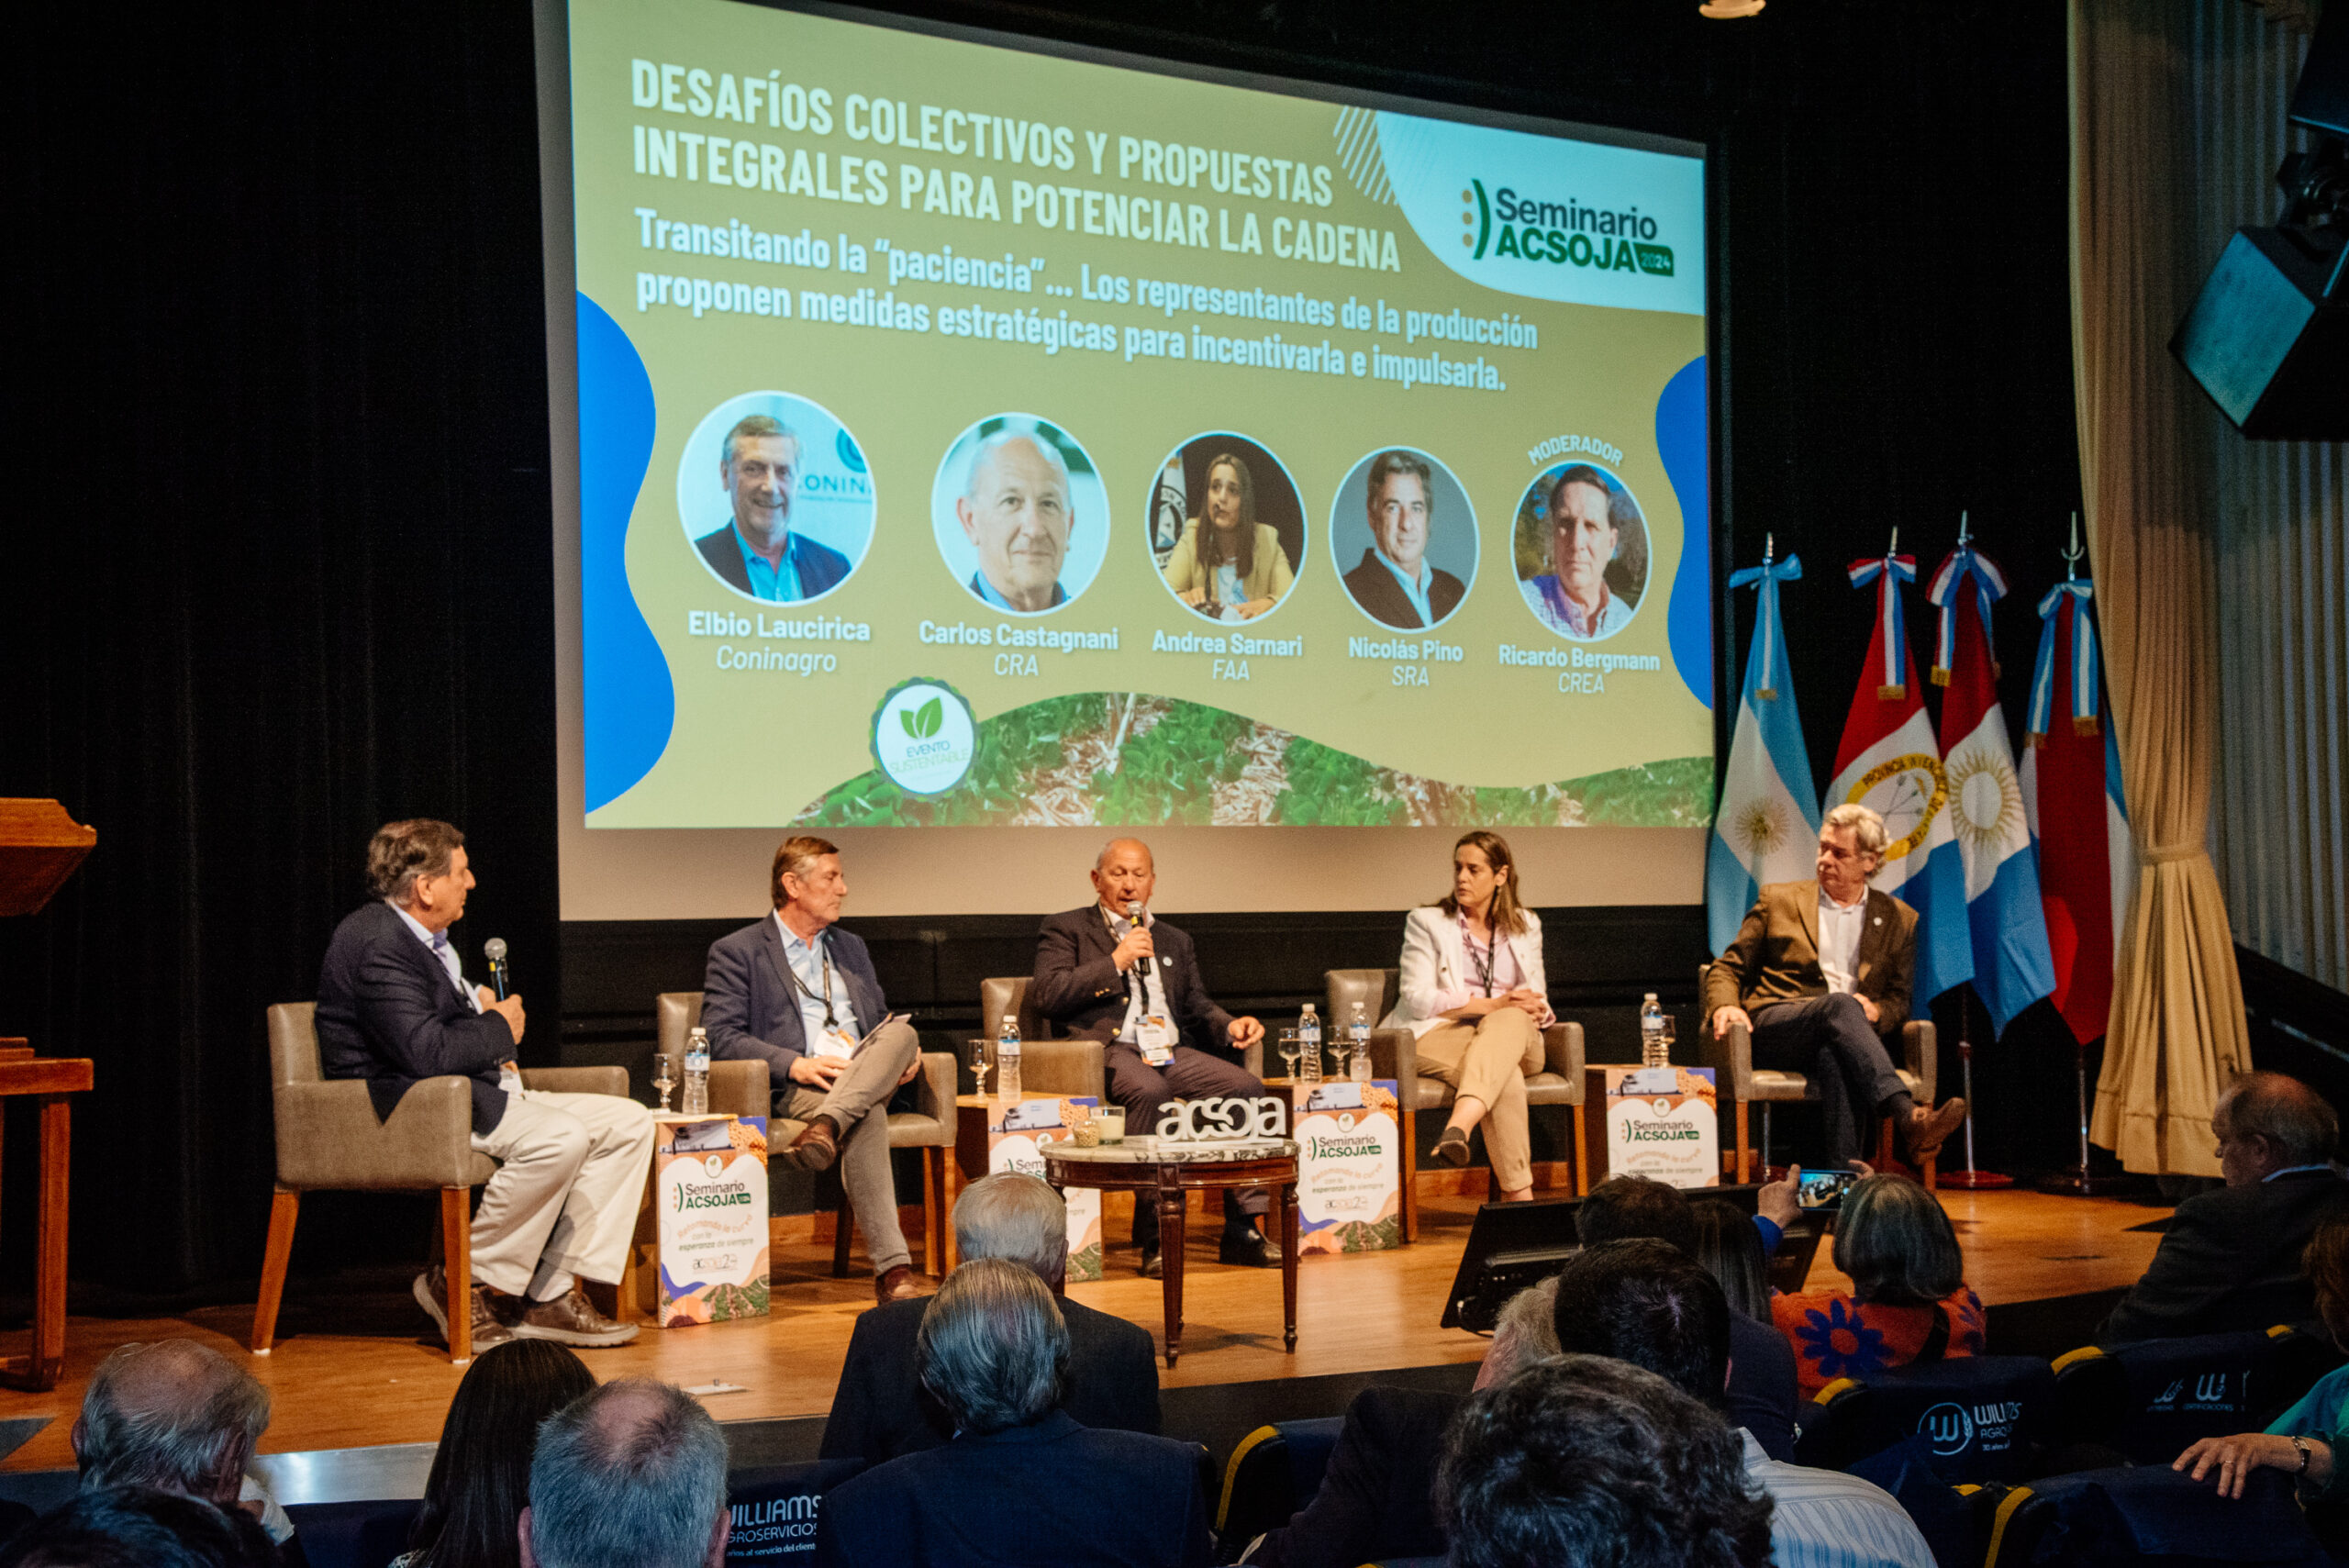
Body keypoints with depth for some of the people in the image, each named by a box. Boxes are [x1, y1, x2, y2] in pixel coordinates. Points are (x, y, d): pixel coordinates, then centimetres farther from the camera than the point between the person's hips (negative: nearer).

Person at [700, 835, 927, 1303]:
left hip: (868, 1080, 5)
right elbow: (720, 1038, -3)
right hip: (796, 1089, -5)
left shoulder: (851, 947, 29)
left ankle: (827, 1126, -53)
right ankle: (893, 1269, -47)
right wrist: (796, 1065, -19)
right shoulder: (735, 952, 8)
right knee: (866, 1119, -38)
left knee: (901, 1031, -30)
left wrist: (907, 1051, 3)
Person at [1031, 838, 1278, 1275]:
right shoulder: (1066, 929, 12)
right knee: (1149, 1089, -38)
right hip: (1108, 1049, -5)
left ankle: (1243, 1230, -17)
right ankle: (1154, 1236, -32)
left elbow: (1196, 1005, 24)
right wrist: (1115, 963, -6)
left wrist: (1230, 1025, 1)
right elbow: (1044, 995, -3)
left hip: (1172, 1051, 5)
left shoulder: (1174, 941, 29)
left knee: (1247, 1086, -21)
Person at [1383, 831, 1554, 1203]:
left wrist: (1537, 1011, -7)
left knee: (1509, 1022, -39)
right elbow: (1416, 999, -6)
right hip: (1440, 1036, -3)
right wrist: (1491, 1005, -14)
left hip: (1515, 1038, 3)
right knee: (1506, 1079, -38)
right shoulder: (1426, 922, 6)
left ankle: (1459, 1127, -60)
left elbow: (1536, 997, 21)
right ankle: (1518, 1194, -45)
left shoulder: (1525, 925, 19)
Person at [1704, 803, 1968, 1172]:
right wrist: (1724, 1006, -6)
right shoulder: (1779, 900, 18)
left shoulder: (1898, 919, 20)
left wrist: (1874, 1010, -7)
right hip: (1773, 1028, -1)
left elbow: (1900, 1002, 17)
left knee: (1835, 1061, -41)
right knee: (1840, 1005, -37)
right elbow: (1728, 968, 17)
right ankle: (1907, 1118, -55)